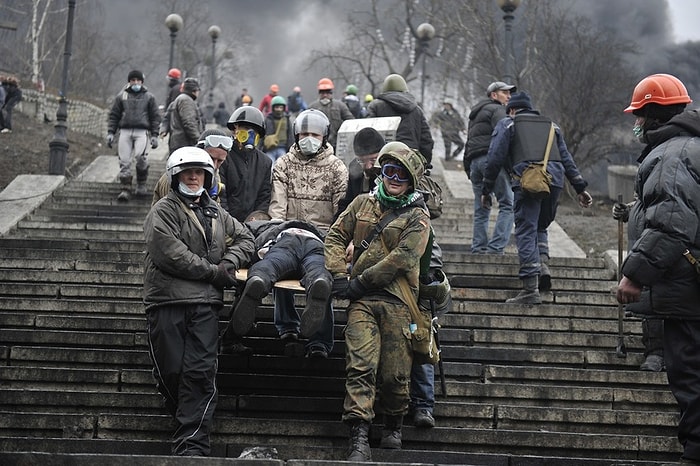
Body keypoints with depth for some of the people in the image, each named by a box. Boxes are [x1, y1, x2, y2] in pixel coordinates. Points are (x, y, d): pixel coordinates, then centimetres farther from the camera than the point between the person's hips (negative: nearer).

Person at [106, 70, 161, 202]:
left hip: (142, 132, -2)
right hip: (125, 131, 2)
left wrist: (154, 135, 4)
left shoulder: (149, 97, 12)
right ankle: (125, 189, -1)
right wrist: (110, 133, 5)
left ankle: (141, 184, -3)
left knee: (140, 156, -22)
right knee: (124, 160, -6)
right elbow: (113, 115, 15)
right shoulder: (121, 96, 14)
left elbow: (155, 117, 12)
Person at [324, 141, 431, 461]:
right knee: (360, 366, -12)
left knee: (394, 374, 1)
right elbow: (335, 237, 15)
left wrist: (361, 281, -11)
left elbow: (403, 257, -8)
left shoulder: (417, 217, 4)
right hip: (362, 301, 2)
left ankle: (393, 427, 27)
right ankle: (359, 438, -15)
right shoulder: (363, 203, 16)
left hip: (397, 302, -2)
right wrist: (339, 276, -1)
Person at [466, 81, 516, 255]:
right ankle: (496, 247, -22)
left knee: (481, 209, 9)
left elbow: (468, 143, 28)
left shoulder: (475, 114, 31)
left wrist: (468, 168, 24)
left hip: (474, 162, 9)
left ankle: (478, 248, 3)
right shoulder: (496, 110, 3)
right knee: (508, 204, -11)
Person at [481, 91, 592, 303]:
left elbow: (495, 158, 7)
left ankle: (531, 289, -11)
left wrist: (486, 190, 12)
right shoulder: (551, 125, 30)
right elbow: (567, 159, 25)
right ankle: (542, 267, -3)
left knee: (526, 232, -4)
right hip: (555, 179, 4)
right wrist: (580, 188, 24)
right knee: (540, 227, 22)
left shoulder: (507, 124, 18)